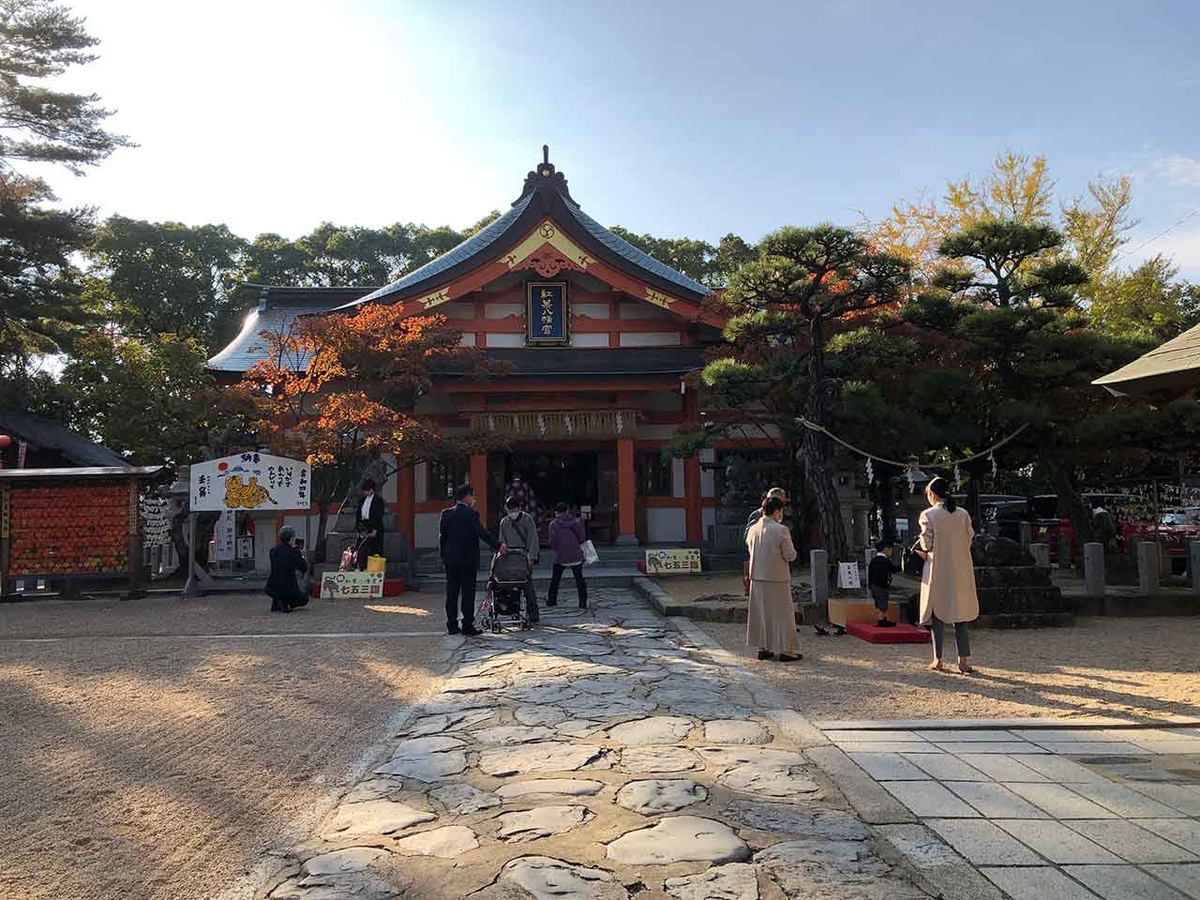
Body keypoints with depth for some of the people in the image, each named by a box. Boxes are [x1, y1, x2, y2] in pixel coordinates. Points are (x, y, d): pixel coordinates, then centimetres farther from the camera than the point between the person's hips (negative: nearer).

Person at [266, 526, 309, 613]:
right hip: (287, 589, -5)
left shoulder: (273, 550, 3)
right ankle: (285, 603, -5)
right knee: (304, 598, 23)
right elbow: (304, 569, 0)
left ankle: (275, 604, 23)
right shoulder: (295, 552, -12)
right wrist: (302, 557, 16)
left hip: (271, 589, 5)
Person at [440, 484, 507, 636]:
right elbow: (482, 532, -17)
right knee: (468, 593, 0)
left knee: (452, 592, 9)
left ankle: (452, 625, 12)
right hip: (467, 559, -5)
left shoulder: (446, 514, 6)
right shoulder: (470, 514, -11)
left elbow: (442, 536, 8)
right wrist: (498, 545, -14)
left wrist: (444, 556, 15)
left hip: (450, 559, 5)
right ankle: (467, 626, 1)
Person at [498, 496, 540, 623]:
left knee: (527, 585, -7)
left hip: (525, 556, -3)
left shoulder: (527, 519, 1)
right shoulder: (504, 522, 13)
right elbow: (502, 541, 16)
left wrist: (531, 556, -13)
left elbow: (533, 539, -4)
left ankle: (533, 613, -3)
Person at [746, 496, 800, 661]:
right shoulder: (781, 530, -14)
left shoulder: (753, 529, 4)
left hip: (757, 577, 6)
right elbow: (790, 556, -12)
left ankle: (763, 648, 20)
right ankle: (786, 650, 8)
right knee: (782, 613, 4)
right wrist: (790, 547, 7)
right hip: (777, 578, -6)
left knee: (761, 613, 14)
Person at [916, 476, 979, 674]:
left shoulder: (928, 515, -10)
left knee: (938, 614, 6)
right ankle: (964, 659, 7)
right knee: (960, 614, 10)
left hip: (938, 570, -3)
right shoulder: (963, 514, 1)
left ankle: (938, 660, 9)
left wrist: (924, 553, 8)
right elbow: (969, 540, 3)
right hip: (961, 570, 3)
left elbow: (927, 544, -12)